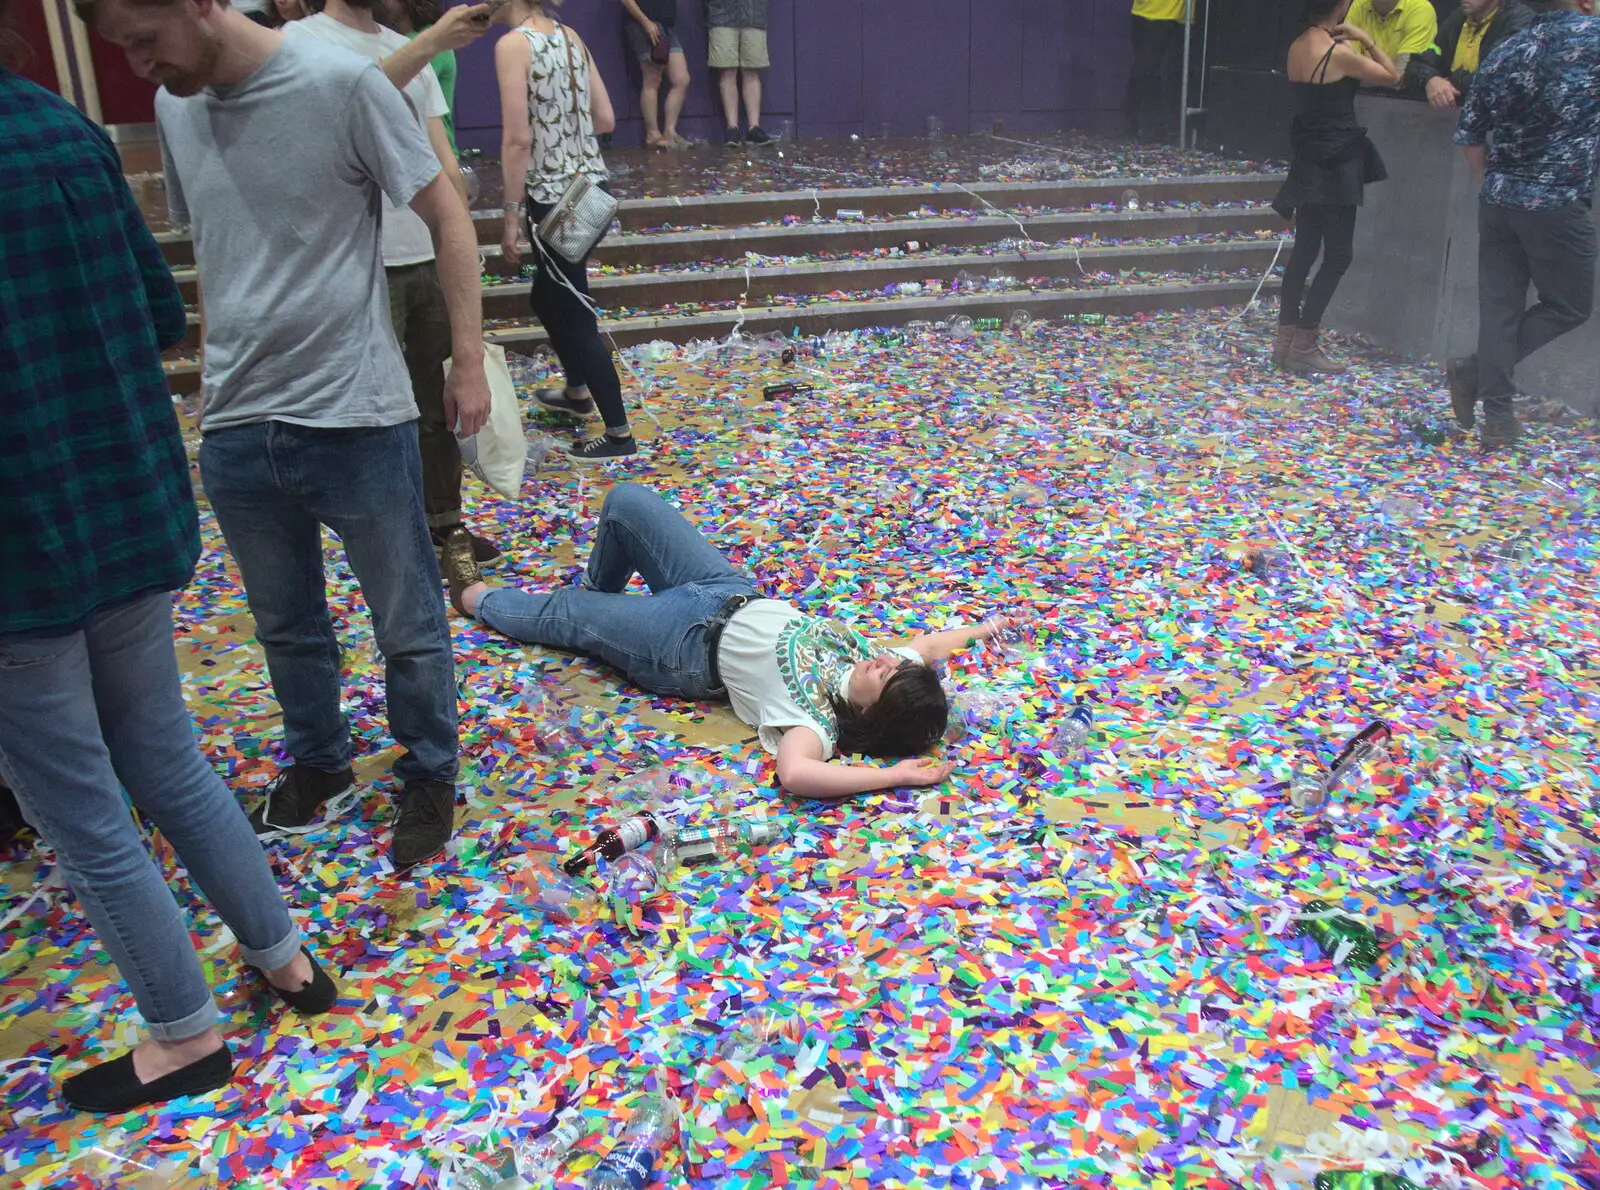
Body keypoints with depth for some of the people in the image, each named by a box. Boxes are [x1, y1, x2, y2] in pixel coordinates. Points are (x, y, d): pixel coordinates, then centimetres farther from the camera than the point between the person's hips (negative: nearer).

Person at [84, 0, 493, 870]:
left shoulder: (340, 84, -11)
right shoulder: (174, 109, 5)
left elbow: (446, 217, -6)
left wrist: (469, 359, -7)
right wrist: (222, 369, 14)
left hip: (356, 417, -5)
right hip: (234, 429, 5)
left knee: (408, 625, 9)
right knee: (285, 624, 20)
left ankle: (428, 775, 31)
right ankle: (318, 760, 42)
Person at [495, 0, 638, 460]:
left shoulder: (512, 44, -15)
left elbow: (518, 139, -18)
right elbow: (606, 119, 9)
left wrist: (512, 215, -13)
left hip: (555, 197, -8)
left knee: (573, 314, 3)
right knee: (548, 297, 27)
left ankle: (619, 433, 10)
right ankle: (577, 392, 45)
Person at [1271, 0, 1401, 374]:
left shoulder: (1298, 47, 6)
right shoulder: (1339, 52, -16)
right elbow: (1393, 77, -6)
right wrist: (1366, 39, -2)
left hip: (1308, 160, 8)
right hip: (1335, 163, -8)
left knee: (1305, 250, 13)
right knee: (1338, 254, -1)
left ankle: (1285, 341, 15)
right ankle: (1303, 345, -2)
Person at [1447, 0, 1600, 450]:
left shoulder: (1503, 54, 7)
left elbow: (1469, 137, 10)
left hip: (1497, 201, 6)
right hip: (1557, 202, -5)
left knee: (1500, 307, 7)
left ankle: (1497, 419, 7)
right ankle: (1475, 370, 0)